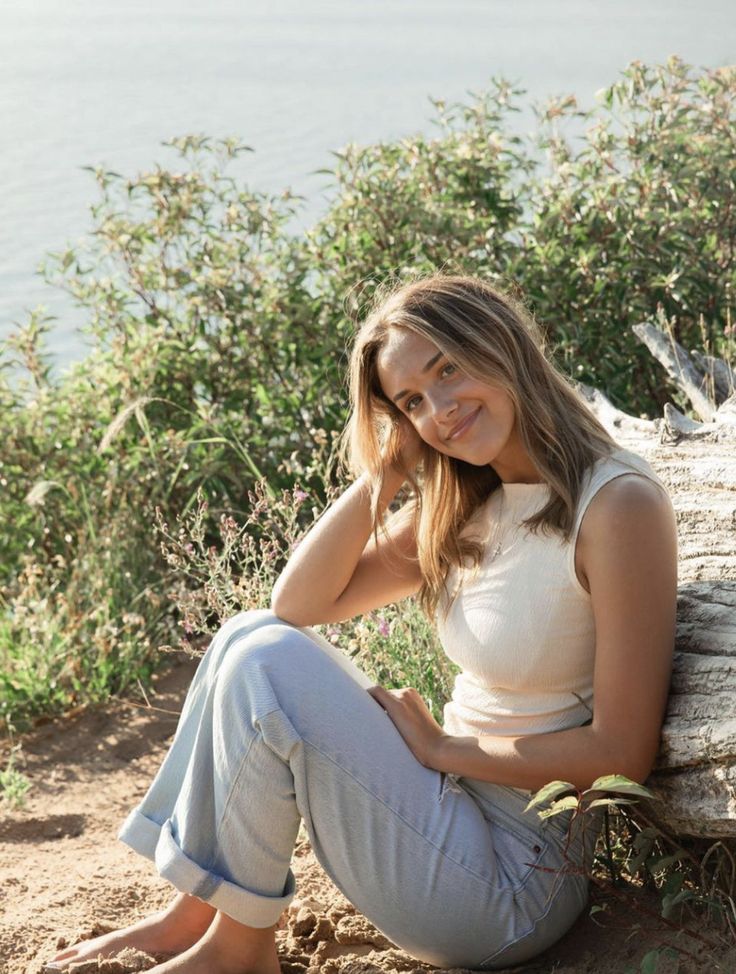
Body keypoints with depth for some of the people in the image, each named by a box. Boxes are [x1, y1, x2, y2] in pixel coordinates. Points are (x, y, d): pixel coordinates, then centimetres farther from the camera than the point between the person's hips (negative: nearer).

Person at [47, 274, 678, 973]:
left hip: (515, 881, -8)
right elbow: (298, 604, 4)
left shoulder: (617, 504, -18)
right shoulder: (461, 509, 7)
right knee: (251, 635, 3)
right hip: (450, 810, 8)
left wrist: (442, 746, -13)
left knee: (268, 662, -18)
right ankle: (192, 913, 10)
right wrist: (382, 475, -6)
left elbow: (622, 753, -20)